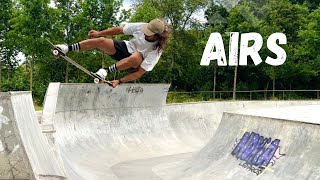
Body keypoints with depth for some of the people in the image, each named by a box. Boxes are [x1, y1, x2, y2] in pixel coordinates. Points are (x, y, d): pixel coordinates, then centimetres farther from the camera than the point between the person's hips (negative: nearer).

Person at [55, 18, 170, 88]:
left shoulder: (156, 51, -28)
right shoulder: (141, 27, -18)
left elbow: (140, 72, -28)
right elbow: (119, 30, -3)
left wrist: (120, 81, -31)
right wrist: (99, 33, 0)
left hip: (134, 66, -4)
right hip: (125, 48, 4)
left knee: (136, 57, -42)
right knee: (100, 40, -20)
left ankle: (107, 71, -27)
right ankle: (69, 48, -7)